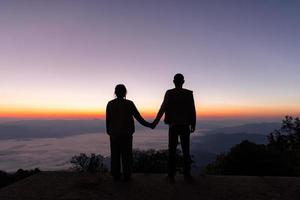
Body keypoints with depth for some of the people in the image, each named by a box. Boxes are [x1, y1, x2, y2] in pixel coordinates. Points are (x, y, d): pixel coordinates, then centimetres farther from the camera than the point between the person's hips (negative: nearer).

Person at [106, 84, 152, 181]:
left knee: (115, 154, 9)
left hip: (114, 133, 2)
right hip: (126, 133, -2)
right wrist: (149, 125, 4)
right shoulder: (129, 103, -8)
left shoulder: (110, 104, -1)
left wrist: (108, 132, 13)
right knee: (126, 154, 6)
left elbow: (108, 120, 1)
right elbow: (138, 117, -7)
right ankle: (127, 175, 8)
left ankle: (116, 175, 12)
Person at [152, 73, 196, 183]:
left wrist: (155, 122, 0)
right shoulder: (189, 93, -2)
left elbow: (163, 109, -8)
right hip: (185, 126, 1)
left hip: (173, 126, -1)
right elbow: (192, 110, -4)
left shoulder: (169, 93, -5)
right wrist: (193, 125, 6)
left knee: (172, 150, 6)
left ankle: (171, 175, 8)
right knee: (186, 151, 8)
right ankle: (187, 175, 12)